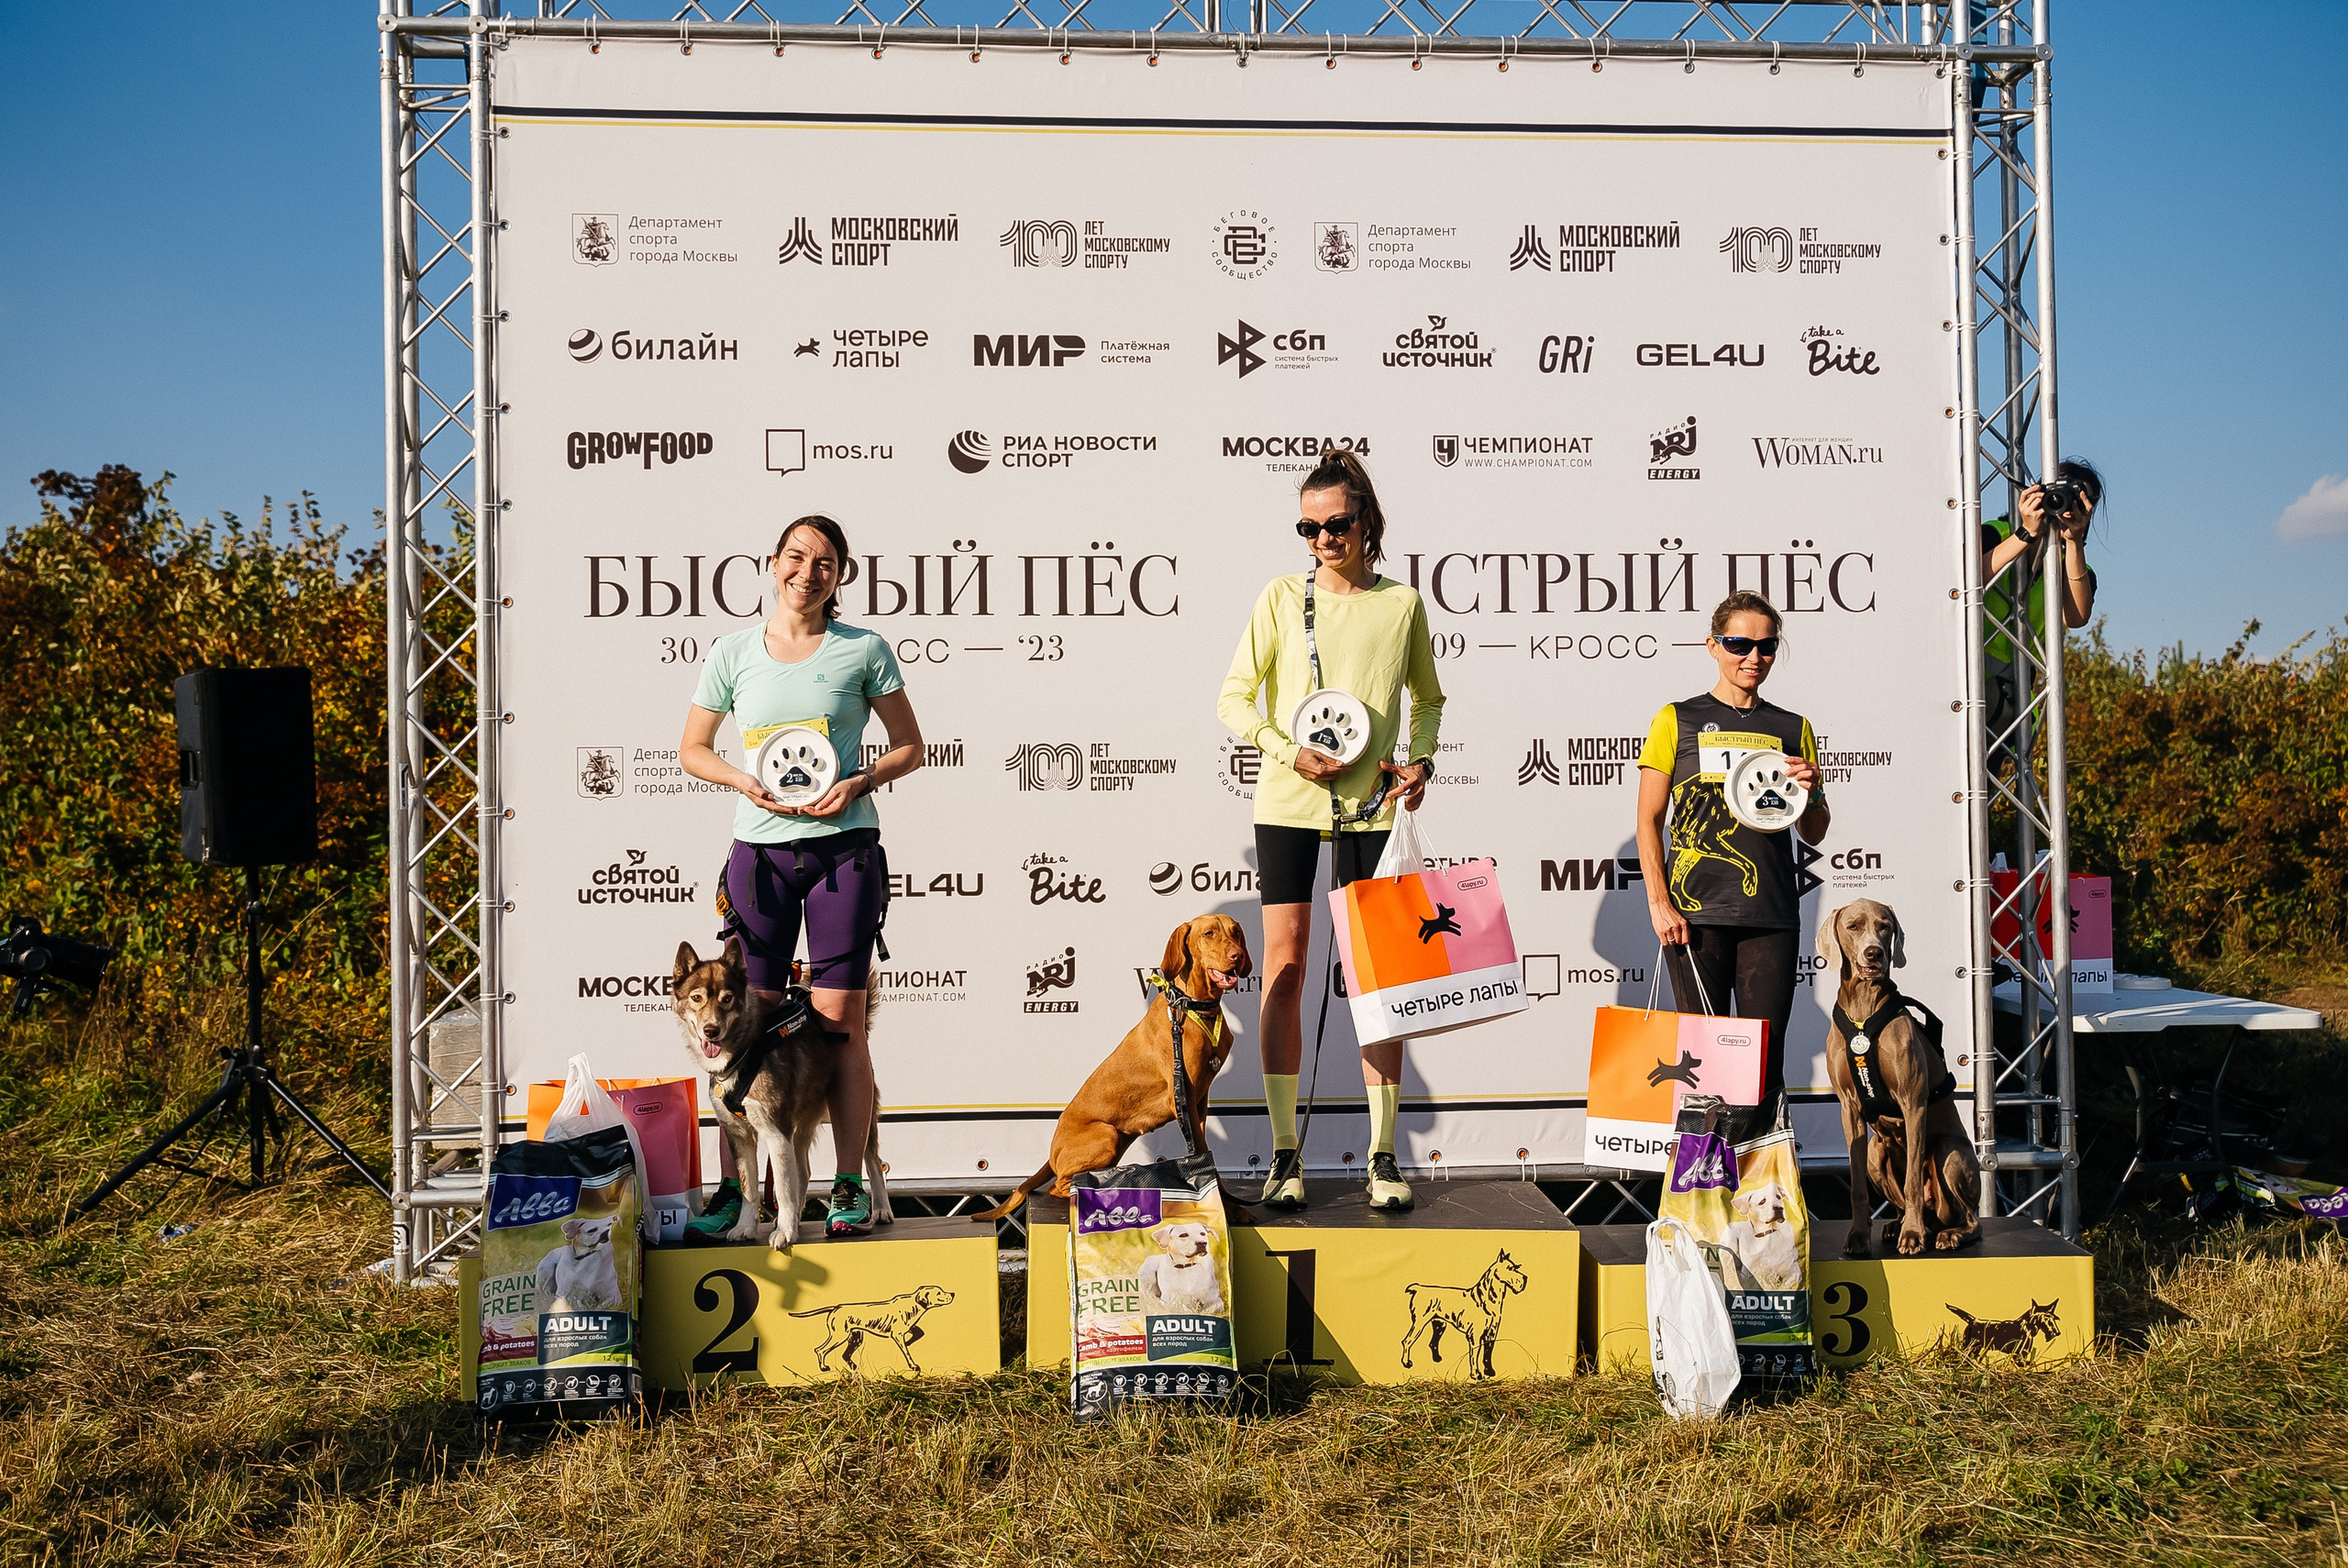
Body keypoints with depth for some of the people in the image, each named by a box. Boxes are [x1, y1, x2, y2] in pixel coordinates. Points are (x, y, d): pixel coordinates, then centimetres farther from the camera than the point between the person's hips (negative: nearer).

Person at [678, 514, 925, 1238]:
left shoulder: (864, 649, 3)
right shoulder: (733, 652, 7)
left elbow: (910, 748, 8)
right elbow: (693, 749, 14)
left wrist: (859, 782, -10)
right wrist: (744, 780, -5)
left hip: (844, 846, -1)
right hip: (760, 851, 2)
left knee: (839, 1021, -1)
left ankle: (850, 1185, 8)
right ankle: (734, 1187, 10)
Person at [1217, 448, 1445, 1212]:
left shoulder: (1402, 602, 6)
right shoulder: (1282, 597, 4)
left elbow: (1429, 699, 19)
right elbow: (1233, 698, 5)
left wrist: (1422, 760, 1)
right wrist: (1289, 752, -9)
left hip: (1370, 805, 0)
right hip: (1287, 803, 0)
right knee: (1284, 968, 0)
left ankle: (1383, 1155, 8)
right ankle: (1285, 1154, 8)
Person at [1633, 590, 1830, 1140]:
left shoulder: (1792, 729, 14)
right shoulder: (1678, 721, 7)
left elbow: (1814, 834, 17)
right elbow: (1648, 820, 4)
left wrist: (1810, 794, -5)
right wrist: (1659, 904, -6)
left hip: (1771, 913, 2)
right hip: (1695, 912, -2)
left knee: (1765, 1054, 1)